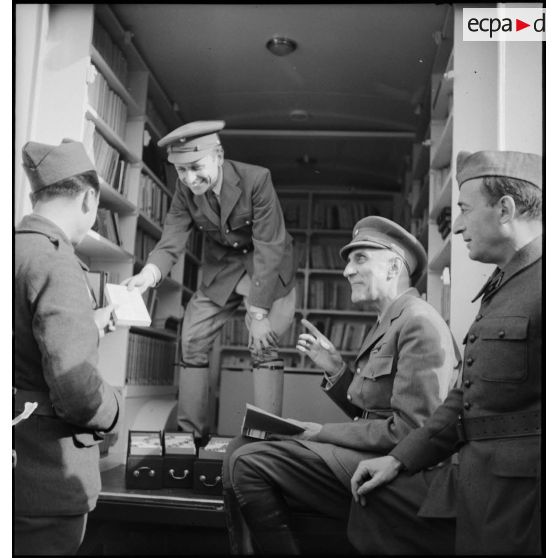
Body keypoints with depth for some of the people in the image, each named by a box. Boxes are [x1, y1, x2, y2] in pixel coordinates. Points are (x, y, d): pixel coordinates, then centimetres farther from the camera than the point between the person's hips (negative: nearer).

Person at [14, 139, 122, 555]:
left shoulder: (21, 249, 4)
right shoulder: (56, 264, -23)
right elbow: (76, 389, -30)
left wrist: (88, 327, 18)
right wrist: (114, 408, -11)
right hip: (49, 481, -8)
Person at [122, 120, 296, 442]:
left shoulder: (256, 179, -26)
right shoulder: (185, 191, -12)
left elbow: (268, 249, -27)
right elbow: (172, 241, -17)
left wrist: (259, 313, -28)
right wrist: (148, 274, -41)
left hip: (268, 268, -5)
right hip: (221, 270, 5)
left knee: (263, 345, -18)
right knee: (192, 341, 2)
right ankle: (192, 432, 15)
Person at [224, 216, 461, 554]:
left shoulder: (419, 322, -13)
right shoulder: (387, 324, 18)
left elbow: (409, 430, -19)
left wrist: (325, 432, -13)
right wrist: (336, 369, 4)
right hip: (366, 457, 10)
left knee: (248, 463, -19)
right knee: (241, 448, 5)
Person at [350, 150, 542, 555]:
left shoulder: (539, 284, -17)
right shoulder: (501, 287, 15)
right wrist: (400, 460, 13)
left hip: (518, 492, -9)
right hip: (471, 481, 9)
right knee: (375, 499, 12)